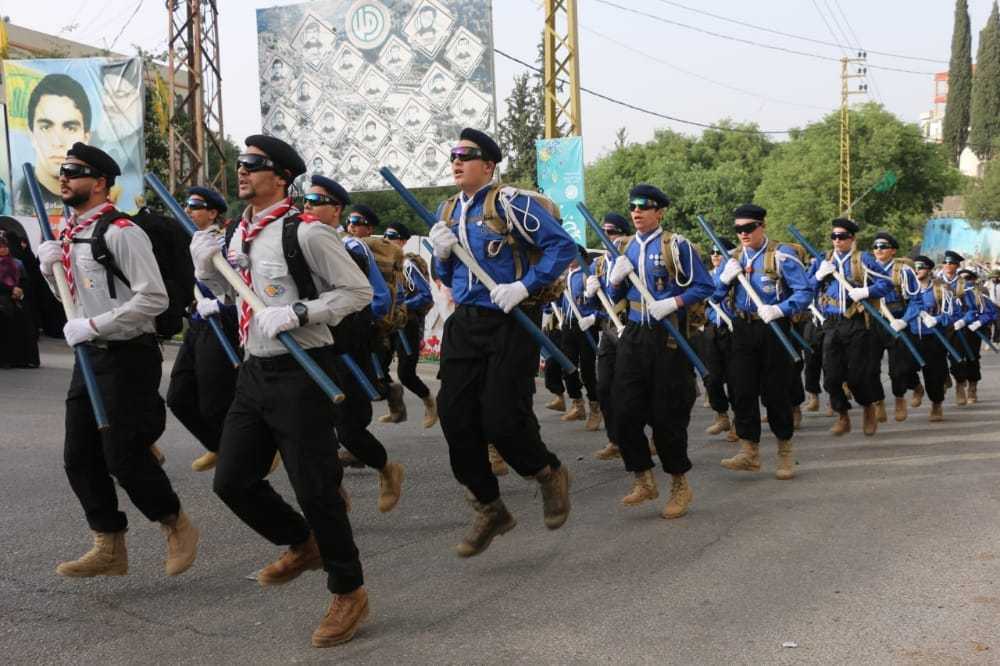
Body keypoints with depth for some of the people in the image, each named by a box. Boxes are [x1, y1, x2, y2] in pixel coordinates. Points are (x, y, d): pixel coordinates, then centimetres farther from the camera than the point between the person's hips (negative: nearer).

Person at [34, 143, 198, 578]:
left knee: (123, 457, -6)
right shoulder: (69, 235, 12)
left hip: (128, 358, -9)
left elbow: (153, 299, -22)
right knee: (80, 458, 10)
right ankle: (109, 549, 24)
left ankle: (177, 526, 19)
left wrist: (92, 326, -20)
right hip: (90, 358, 9)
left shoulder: (120, 233, -16)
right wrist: (50, 269, 4)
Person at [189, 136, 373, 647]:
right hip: (254, 371, 8)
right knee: (232, 481, 10)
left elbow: (358, 291, -11)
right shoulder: (239, 233, 10)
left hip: (300, 372, -8)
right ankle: (302, 545, 35)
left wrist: (298, 312, -21)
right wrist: (207, 266, 5)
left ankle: (348, 593, 18)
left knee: (314, 488, -2)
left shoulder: (306, 232, -14)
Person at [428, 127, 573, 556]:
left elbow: (563, 245, -12)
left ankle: (550, 475, 23)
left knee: (501, 419, -9)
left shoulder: (510, 203, -9)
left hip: (510, 324, -7)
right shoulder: (447, 212, 13)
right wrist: (441, 253, 0)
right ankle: (490, 512, 18)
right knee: (455, 418, 1)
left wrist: (525, 285, -19)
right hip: (464, 324, 7)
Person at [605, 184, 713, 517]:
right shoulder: (626, 249, 12)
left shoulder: (676, 245, -4)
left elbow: (704, 286, -5)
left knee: (667, 414, 0)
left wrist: (673, 303, -18)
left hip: (668, 337, -5)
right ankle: (644, 481, 14)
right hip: (634, 335, 5)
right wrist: (616, 279, -3)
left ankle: (680, 486, 16)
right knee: (625, 412, -1)